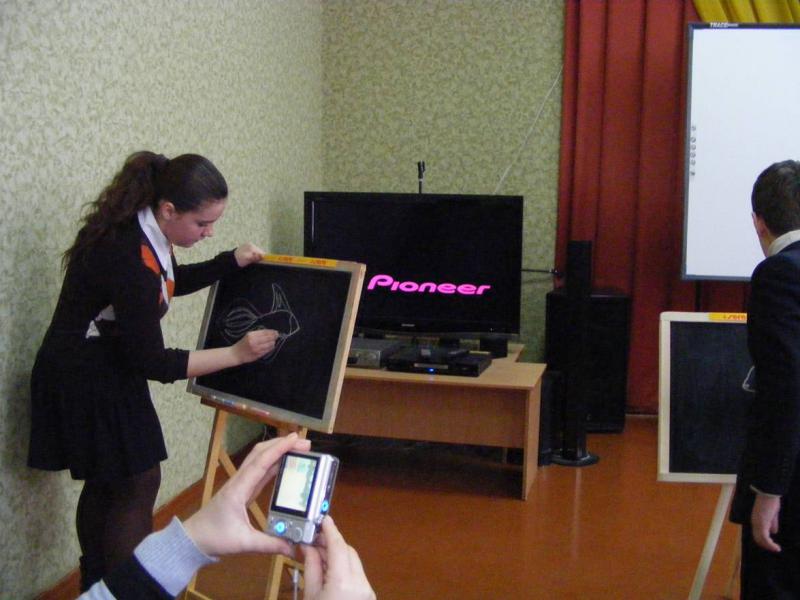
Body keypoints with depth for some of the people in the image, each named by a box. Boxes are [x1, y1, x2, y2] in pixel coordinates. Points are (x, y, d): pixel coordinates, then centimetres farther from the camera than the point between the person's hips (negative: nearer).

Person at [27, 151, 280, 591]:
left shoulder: (138, 233, -4)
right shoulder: (129, 261, -31)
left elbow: (170, 282, 18)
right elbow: (153, 363, -25)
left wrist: (232, 262, 3)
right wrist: (236, 354, -21)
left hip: (105, 375, 9)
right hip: (87, 386, -9)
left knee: (106, 486, 18)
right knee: (137, 486, -1)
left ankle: (97, 586, 32)